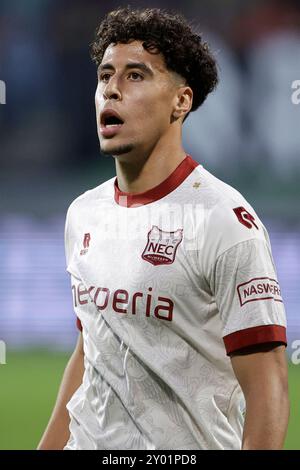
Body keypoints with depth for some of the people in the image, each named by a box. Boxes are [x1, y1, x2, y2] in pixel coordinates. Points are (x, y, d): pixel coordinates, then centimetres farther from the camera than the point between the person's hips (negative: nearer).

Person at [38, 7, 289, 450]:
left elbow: (267, 389, -19)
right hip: (87, 442, 6)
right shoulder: (83, 214, 9)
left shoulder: (225, 220, -15)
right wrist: (47, 449, 13)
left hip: (186, 447, -6)